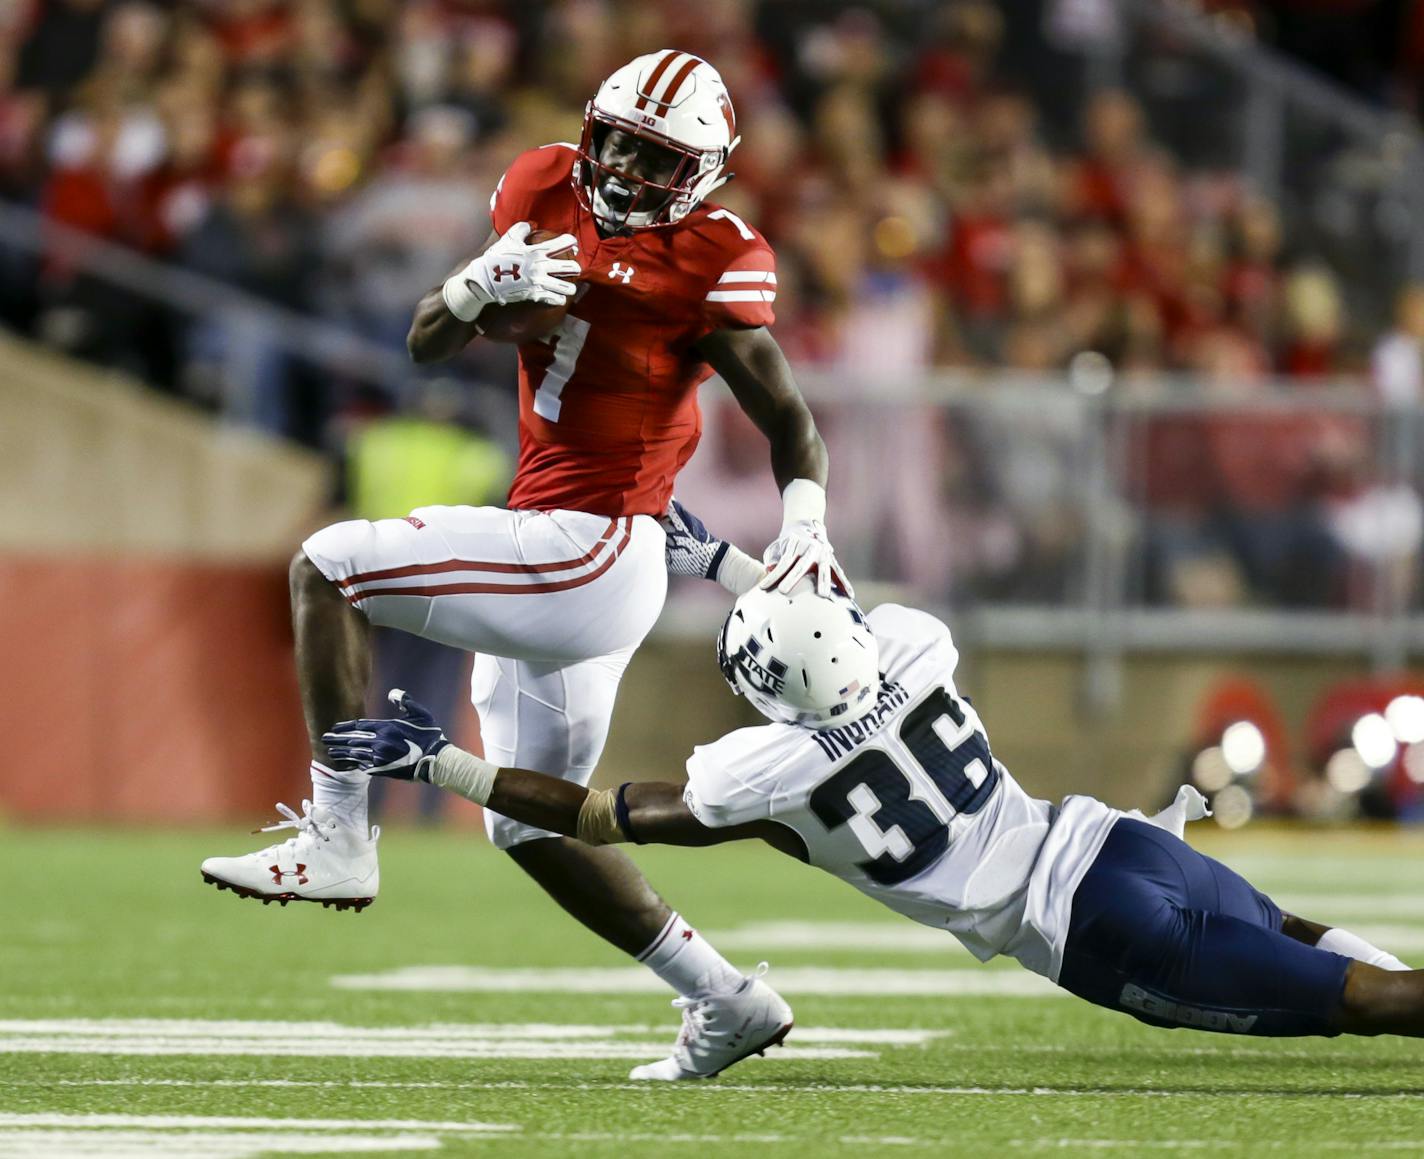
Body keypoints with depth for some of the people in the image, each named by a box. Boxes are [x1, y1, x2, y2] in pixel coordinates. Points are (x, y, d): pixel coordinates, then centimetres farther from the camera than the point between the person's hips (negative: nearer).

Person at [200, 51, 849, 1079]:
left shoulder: (714, 263, -10)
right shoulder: (547, 193, 7)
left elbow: (791, 423, -10)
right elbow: (428, 343, 10)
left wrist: (804, 528, -29)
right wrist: (484, 285, -12)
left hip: (592, 557, -9)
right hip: (558, 569, 9)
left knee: (328, 566, -12)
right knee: (536, 830, 17)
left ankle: (337, 839, -13)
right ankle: (727, 1001, 23)